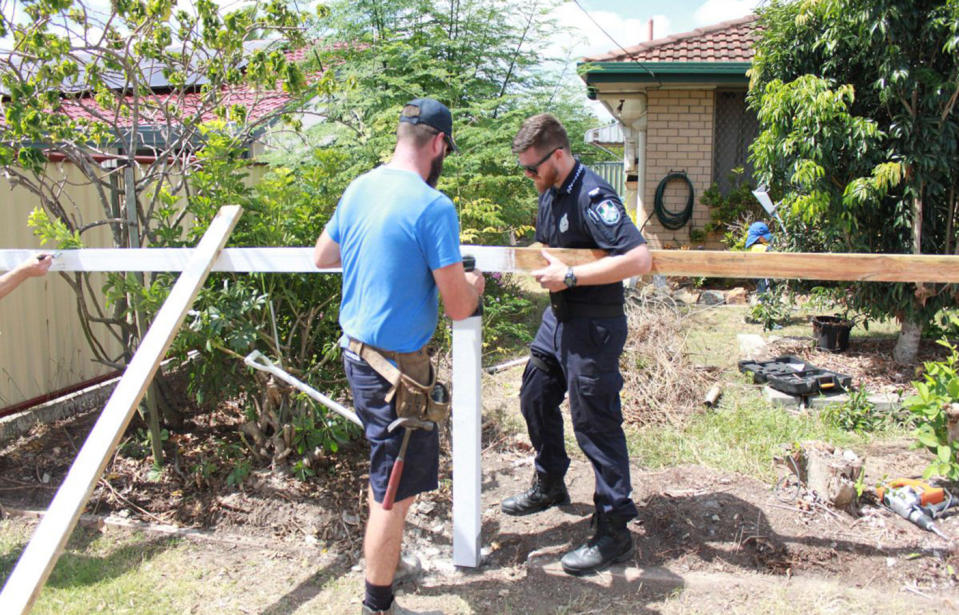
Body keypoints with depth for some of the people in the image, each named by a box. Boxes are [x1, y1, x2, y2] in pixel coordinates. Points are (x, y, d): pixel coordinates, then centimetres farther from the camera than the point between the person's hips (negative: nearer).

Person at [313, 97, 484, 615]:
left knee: (383, 470, 27)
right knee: (396, 491, 5)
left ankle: (378, 558, 44)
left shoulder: (358, 188, 4)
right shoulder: (433, 207, -20)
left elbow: (321, 257, 20)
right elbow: (459, 308, -18)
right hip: (396, 365, -9)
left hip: (355, 350, 9)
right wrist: (475, 283, 3)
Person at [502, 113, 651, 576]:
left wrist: (570, 277, -29)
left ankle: (614, 531, 11)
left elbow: (638, 258, -33)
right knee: (536, 400, 20)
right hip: (557, 318, 10)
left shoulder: (593, 198, -23)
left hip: (593, 328, -10)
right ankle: (549, 486, 43)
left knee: (595, 424, -3)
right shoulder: (549, 193, 6)